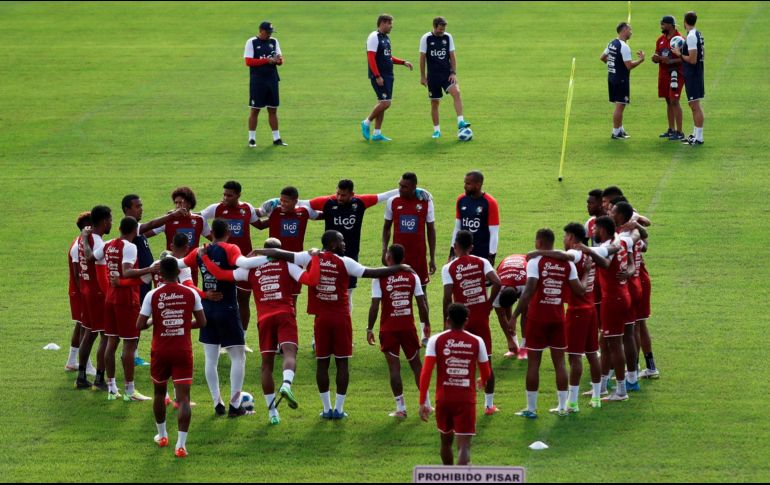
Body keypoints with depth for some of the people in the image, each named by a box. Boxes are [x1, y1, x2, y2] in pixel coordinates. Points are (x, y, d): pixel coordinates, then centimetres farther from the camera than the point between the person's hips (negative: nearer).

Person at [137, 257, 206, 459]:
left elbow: (140, 325, -7)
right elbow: (202, 322, 3)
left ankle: (162, 435, 37)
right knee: (183, 397, -4)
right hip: (183, 352, -1)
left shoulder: (153, 295, -7)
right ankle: (181, 444, -15)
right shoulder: (191, 294, -4)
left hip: (160, 351, 1)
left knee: (159, 392, 23)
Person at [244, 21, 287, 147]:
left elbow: (280, 60, 11)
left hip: (272, 80, 5)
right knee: (254, 110, -1)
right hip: (257, 80, -5)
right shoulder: (251, 42, -5)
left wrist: (279, 60, -14)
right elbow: (249, 62, -13)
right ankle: (252, 139, 5)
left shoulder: (274, 42, 11)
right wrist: (267, 60, -20)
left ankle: (276, 138, 12)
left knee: (273, 110, 8)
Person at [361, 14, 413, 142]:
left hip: (388, 76, 9)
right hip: (379, 77, -9)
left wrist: (403, 63, 15)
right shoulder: (374, 37, -12)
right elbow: (371, 58, -18)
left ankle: (377, 133, 12)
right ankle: (367, 123, 3)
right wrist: (377, 76, -23)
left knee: (382, 104, 9)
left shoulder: (386, 38, 16)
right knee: (385, 103, -13)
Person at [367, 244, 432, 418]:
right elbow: (422, 303, 0)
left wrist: (370, 329, -4)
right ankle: (425, 403, 19)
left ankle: (401, 408, 0)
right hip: (408, 326, 2)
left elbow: (375, 306, -11)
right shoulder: (412, 276, 0)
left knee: (394, 367, 2)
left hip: (388, 329, -2)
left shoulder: (379, 278, -7)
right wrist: (427, 324, 13)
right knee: (416, 364, 15)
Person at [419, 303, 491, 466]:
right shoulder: (477, 342, 1)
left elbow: (426, 373, -10)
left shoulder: (436, 341, -2)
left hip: (443, 399, 1)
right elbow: (486, 373, 10)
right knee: (464, 445, -7)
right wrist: (483, 381, 35)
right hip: (467, 400, -1)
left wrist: (422, 402, -7)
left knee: (446, 441, 23)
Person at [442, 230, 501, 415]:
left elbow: (448, 297, -13)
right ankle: (489, 405, 16)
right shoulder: (482, 262, 0)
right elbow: (497, 283, -13)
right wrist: (489, 302, 1)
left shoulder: (449, 268, -6)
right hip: (481, 317, 2)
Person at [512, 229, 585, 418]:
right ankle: (562, 406, 13)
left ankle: (531, 408, 6)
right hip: (558, 318, 4)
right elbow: (579, 290, -1)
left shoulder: (535, 262, -11)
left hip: (537, 318, -4)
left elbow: (528, 292, -19)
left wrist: (515, 315, -17)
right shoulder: (567, 263, 1)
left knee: (533, 362, 4)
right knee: (559, 362, 12)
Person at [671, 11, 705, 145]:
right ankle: (695, 134, 25)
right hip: (697, 73, 10)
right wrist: (682, 52, 12)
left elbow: (692, 60, -23)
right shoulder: (698, 34, 10)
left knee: (695, 105, -7)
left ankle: (699, 138, -6)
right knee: (694, 105, 17)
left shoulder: (691, 37, -19)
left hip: (692, 75, -10)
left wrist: (680, 54, -10)